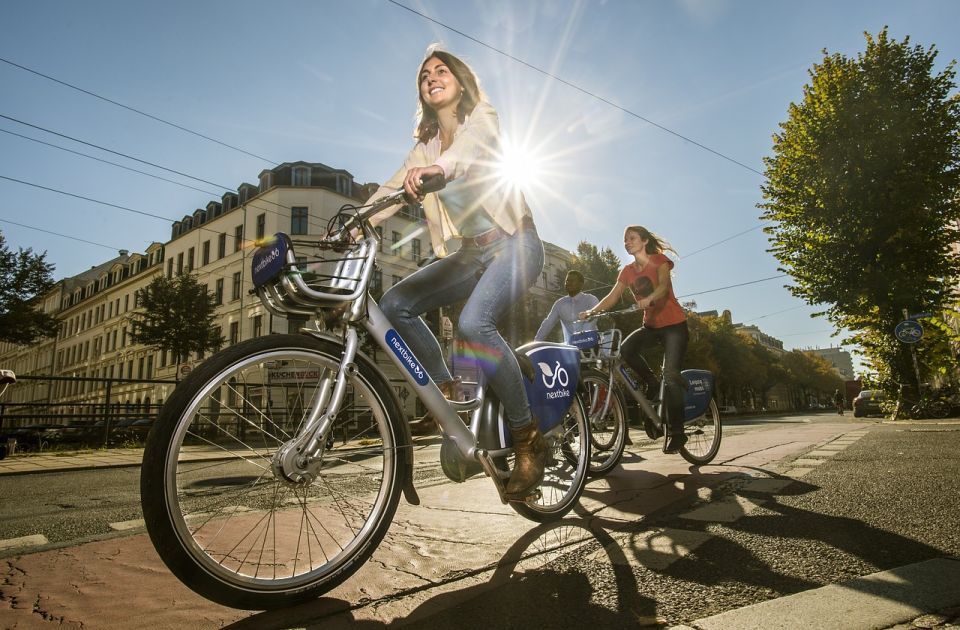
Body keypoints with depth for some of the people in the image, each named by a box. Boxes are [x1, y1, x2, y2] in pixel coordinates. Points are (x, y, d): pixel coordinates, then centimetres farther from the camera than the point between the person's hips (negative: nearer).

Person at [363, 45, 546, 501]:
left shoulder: (482, 118, 1)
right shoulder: (425, 147, 18)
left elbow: (474, 145, -24)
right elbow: (393, 189, 4)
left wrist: (439, 167, -46)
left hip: (513, 243, -6)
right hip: (471, 253, 6)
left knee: (474, 322, -32)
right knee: (394, 304, -11)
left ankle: (528, 441, -19)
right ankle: (447, 394, 0)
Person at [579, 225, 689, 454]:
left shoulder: (659, 260, -7)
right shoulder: (628, 271, 7)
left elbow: (663, 285, -26)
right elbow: (612, 296, -4)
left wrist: (649, 298, -49)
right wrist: (592, 311, -22)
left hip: (674, 325, -4)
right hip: (650, 325, 5)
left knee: (670, 375, -15)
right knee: (625, 349, -26)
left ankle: (675, 432, -6)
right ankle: (651, 383, -1)